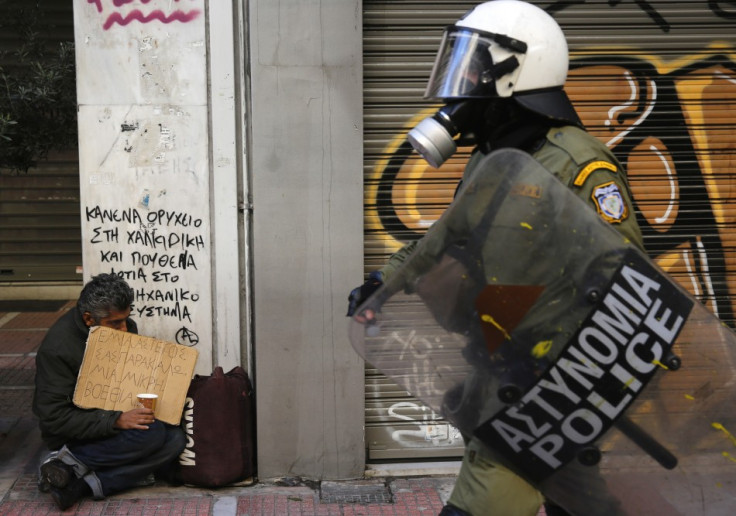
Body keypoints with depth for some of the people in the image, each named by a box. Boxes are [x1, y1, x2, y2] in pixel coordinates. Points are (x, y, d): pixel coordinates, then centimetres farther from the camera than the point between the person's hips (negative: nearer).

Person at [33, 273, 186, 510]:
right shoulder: (56, 348, -21)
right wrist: (116, 420, -32)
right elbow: (54, 417, -24)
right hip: (75, 435, -8)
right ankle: (71, 460, -19)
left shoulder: (125, 327, -1)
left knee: (175, 439, -19)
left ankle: (81, 484, -21)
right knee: (153, 433, -30)